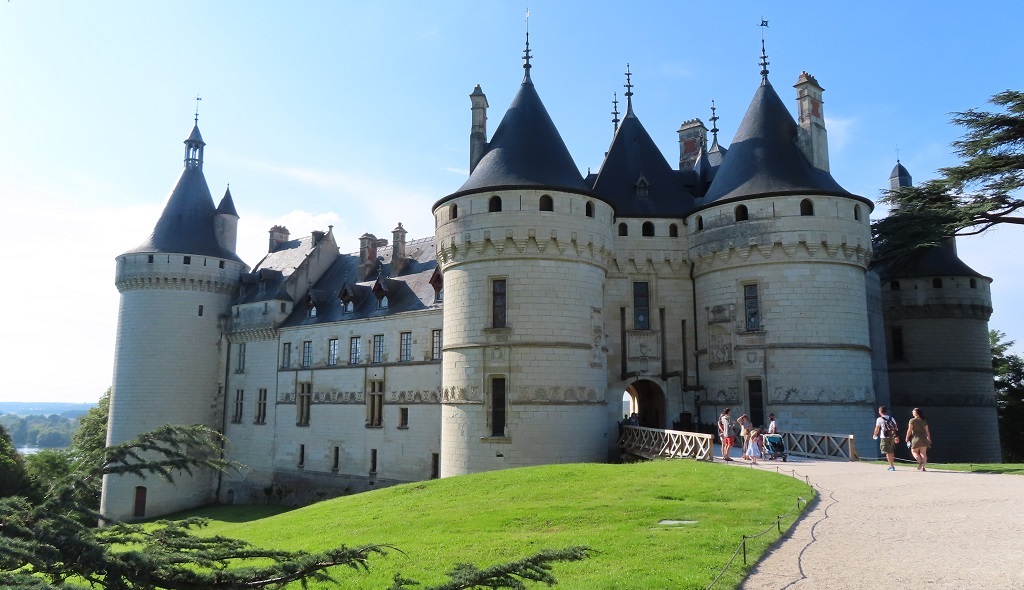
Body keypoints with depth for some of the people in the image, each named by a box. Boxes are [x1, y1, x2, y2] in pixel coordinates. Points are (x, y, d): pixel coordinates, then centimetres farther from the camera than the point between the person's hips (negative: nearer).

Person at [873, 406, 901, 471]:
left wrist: (875, 435, 13)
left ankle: (892, 466, -5)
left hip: (885, 438, -6)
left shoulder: (879, 419, -6)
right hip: (892, 437, 6)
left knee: (888, 452, -1)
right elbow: (896, 427, 10)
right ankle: (892, 465, 25)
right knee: (891, 452, 18)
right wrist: (897, 437, 16)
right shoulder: (891, 418, 10)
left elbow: (877, 429, -5)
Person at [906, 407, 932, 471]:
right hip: (924, 439, 4)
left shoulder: (912, 420, -5)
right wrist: (929, 438, 21)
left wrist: (907, 438, 4)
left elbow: (909, 430, -6)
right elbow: (927, 431, 9)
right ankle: (922, 467, 0)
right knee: (923, 453, 6)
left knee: (914, 451, 11)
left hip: (916, 438, -4)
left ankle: (920, 462, -10)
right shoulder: (924, 421, 8)